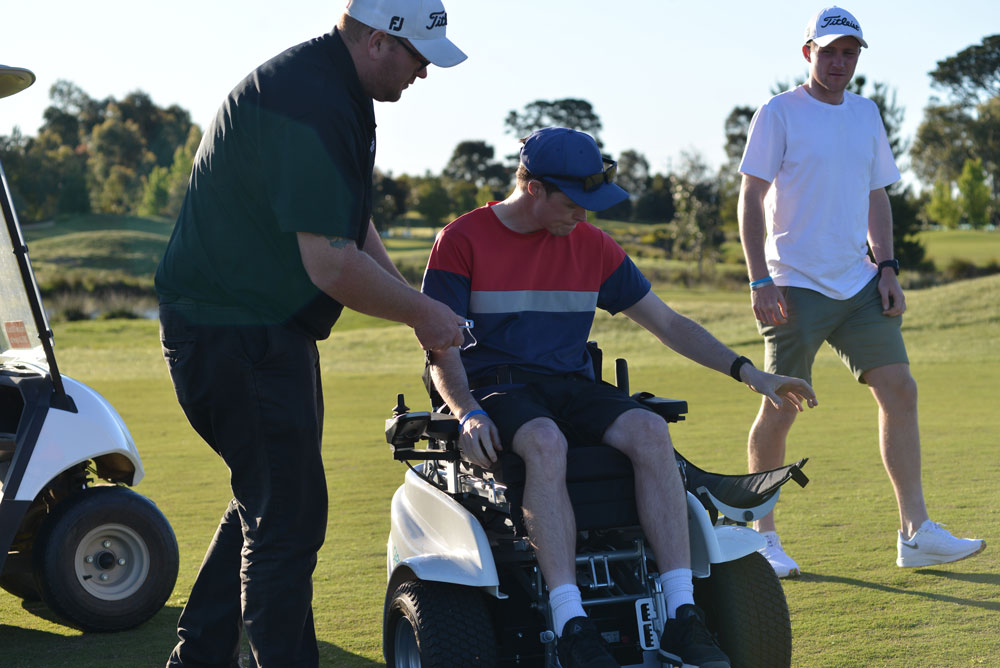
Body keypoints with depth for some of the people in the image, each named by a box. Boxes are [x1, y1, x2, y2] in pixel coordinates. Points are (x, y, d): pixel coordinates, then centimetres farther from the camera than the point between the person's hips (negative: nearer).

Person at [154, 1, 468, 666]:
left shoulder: (335, 91, 11)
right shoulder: (307, 105, -23)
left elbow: (352, 225, 21)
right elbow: (333, 266, -26)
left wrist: (415, 303, 12)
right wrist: (423, 313, -12)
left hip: (265, 328, 11)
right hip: (238, 332, -11)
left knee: (268, 504, 20)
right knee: (288, 518, -6)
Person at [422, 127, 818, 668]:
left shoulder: (591, 246, 12)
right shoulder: (462, 241, 0)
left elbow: (668, 324, 15)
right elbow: (441, 349, -4)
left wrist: (748, 373, 5)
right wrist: (467, 413, -23)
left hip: (572, 386, 4)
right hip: (496, 389, -4)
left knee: (651, 432, -29)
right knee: (545, 442, -40)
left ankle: (682, 621, -32)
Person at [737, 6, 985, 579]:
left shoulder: (866, 114, 14)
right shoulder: (778, 113, -4)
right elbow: (752, 199, -7)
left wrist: (887, 266, 8)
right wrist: (761, 281, -15)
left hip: (859, 283, 6)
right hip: (796, 285, -6)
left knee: (900, 391, -2)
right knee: (779, 409, -3)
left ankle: (916, 532, 3)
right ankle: (764, 537, 10)